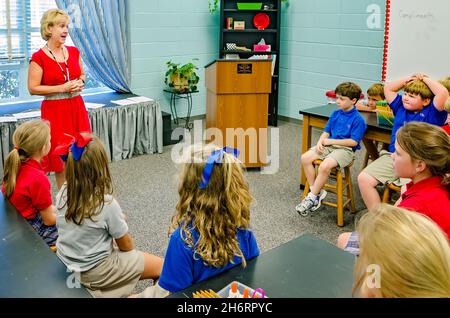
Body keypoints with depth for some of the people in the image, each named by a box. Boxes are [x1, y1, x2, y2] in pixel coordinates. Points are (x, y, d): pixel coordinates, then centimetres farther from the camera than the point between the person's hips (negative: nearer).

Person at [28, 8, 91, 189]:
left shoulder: (73, 52, 5)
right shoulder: (39, 58, -10)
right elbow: (33, 88, -11)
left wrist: (80, 82, -4)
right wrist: (63, 88, -17)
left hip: (77, 108, 5)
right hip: (55, 111, -5)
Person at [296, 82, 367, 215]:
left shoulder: (358, 119, -10)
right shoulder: (336, 113, 11)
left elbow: (353, 141, -14)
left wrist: (331, 141, -14)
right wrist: (321, 141, -7)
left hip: (345, 149, -7)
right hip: (329, 145, 7)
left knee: (325, 166, -33)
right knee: (305, 158, -14)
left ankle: (312, 197, -14)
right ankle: (317, 191, -3)